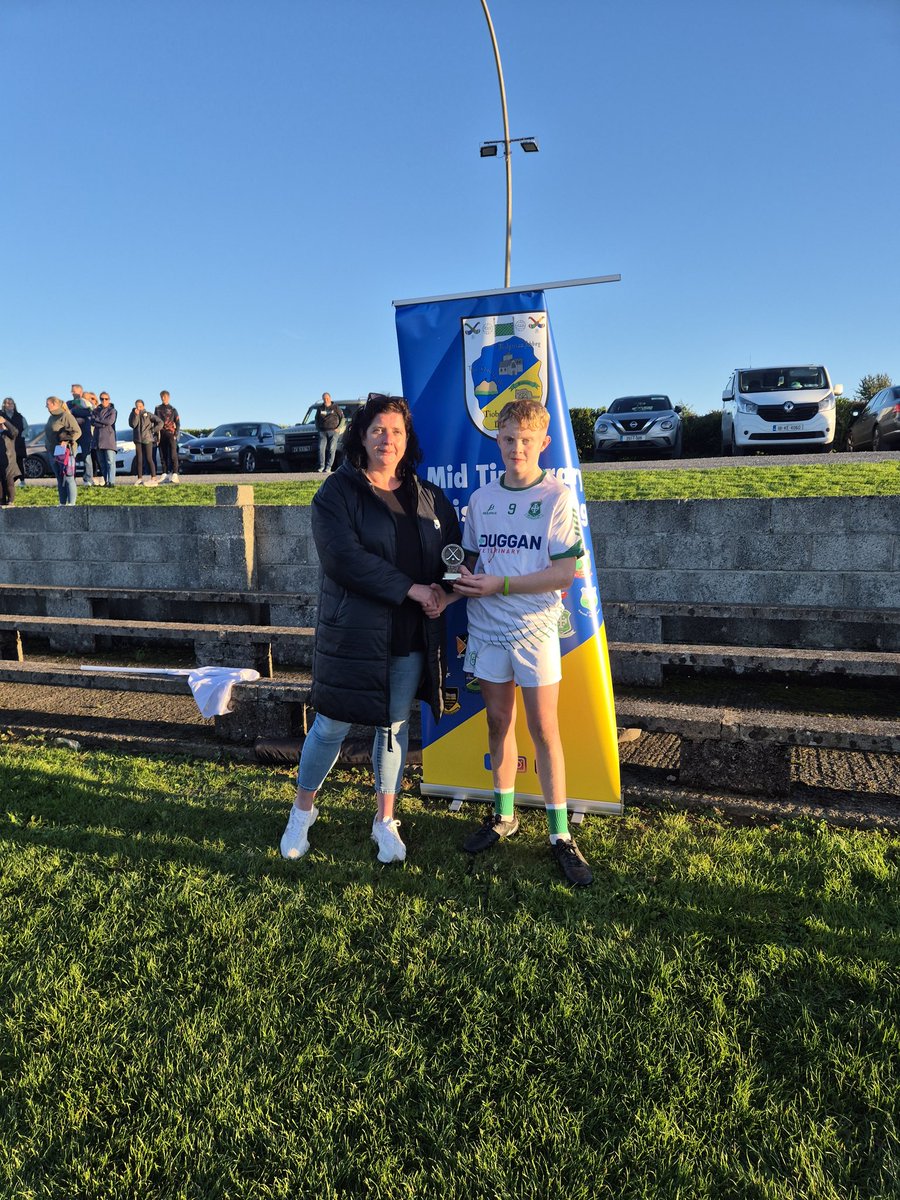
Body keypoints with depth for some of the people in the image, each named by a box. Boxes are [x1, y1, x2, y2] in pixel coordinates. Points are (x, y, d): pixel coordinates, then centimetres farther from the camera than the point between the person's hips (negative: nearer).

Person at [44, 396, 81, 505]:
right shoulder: (51, 417, 18)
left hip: (65, 452, -9)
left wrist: (65, 441, -20)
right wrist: (47, 445, 16)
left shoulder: (65, 416, -9)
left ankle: (71, 503, -8)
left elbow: (77, 432, -15)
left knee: (68, 479, -8)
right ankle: (62, 503, 14)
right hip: (53, 453, 9)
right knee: (60, 480, 10)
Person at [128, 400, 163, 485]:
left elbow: (160, 422, -5)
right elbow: (132, 425, -7)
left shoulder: (148, 414, 0)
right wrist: (136, 415, -14)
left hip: (148, 439, -3)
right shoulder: (133, 414, 9)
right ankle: (140, 478, 9)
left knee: (149, 459, -6)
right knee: (139, 459, 4)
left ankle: (153, 478, -6)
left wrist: (153, 431, -8)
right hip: (138, 440, 4)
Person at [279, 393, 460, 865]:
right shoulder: (337, 493, -5)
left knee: (394, 726, 13)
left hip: (412, 639, 4)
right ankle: (302, 810, 30)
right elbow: (344, 558, -17)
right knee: (332, 726, 6)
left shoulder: (429, 498, 9)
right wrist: (409, 589, -20)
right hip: (353, 634, -3)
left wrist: (443, 592, -10)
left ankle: (385, 821, 29)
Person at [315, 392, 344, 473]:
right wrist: (317, 428, 13)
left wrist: (339, 428, -2)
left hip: (333, 431, -3)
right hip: (322, 432, 3)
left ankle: (328, 467, -6)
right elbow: (316, 419, 27)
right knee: (321, 448, -9)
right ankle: (321, 466, -5)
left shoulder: (335, 407, 6)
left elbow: (342, 418, 8)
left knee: (331, 449, -8)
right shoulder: (320, 409, 15)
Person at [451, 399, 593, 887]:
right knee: (498, 720, 12)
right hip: (486, 626, 4)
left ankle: (560, 832, 10)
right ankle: (503, 815, 28)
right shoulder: (480, 499, 7)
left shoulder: (557, 498, -6)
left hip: (534, 627, -4)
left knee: (543, 728, -1)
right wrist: (461, 580, -7)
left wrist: (500, 584, -18)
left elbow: (565, 573, -13)